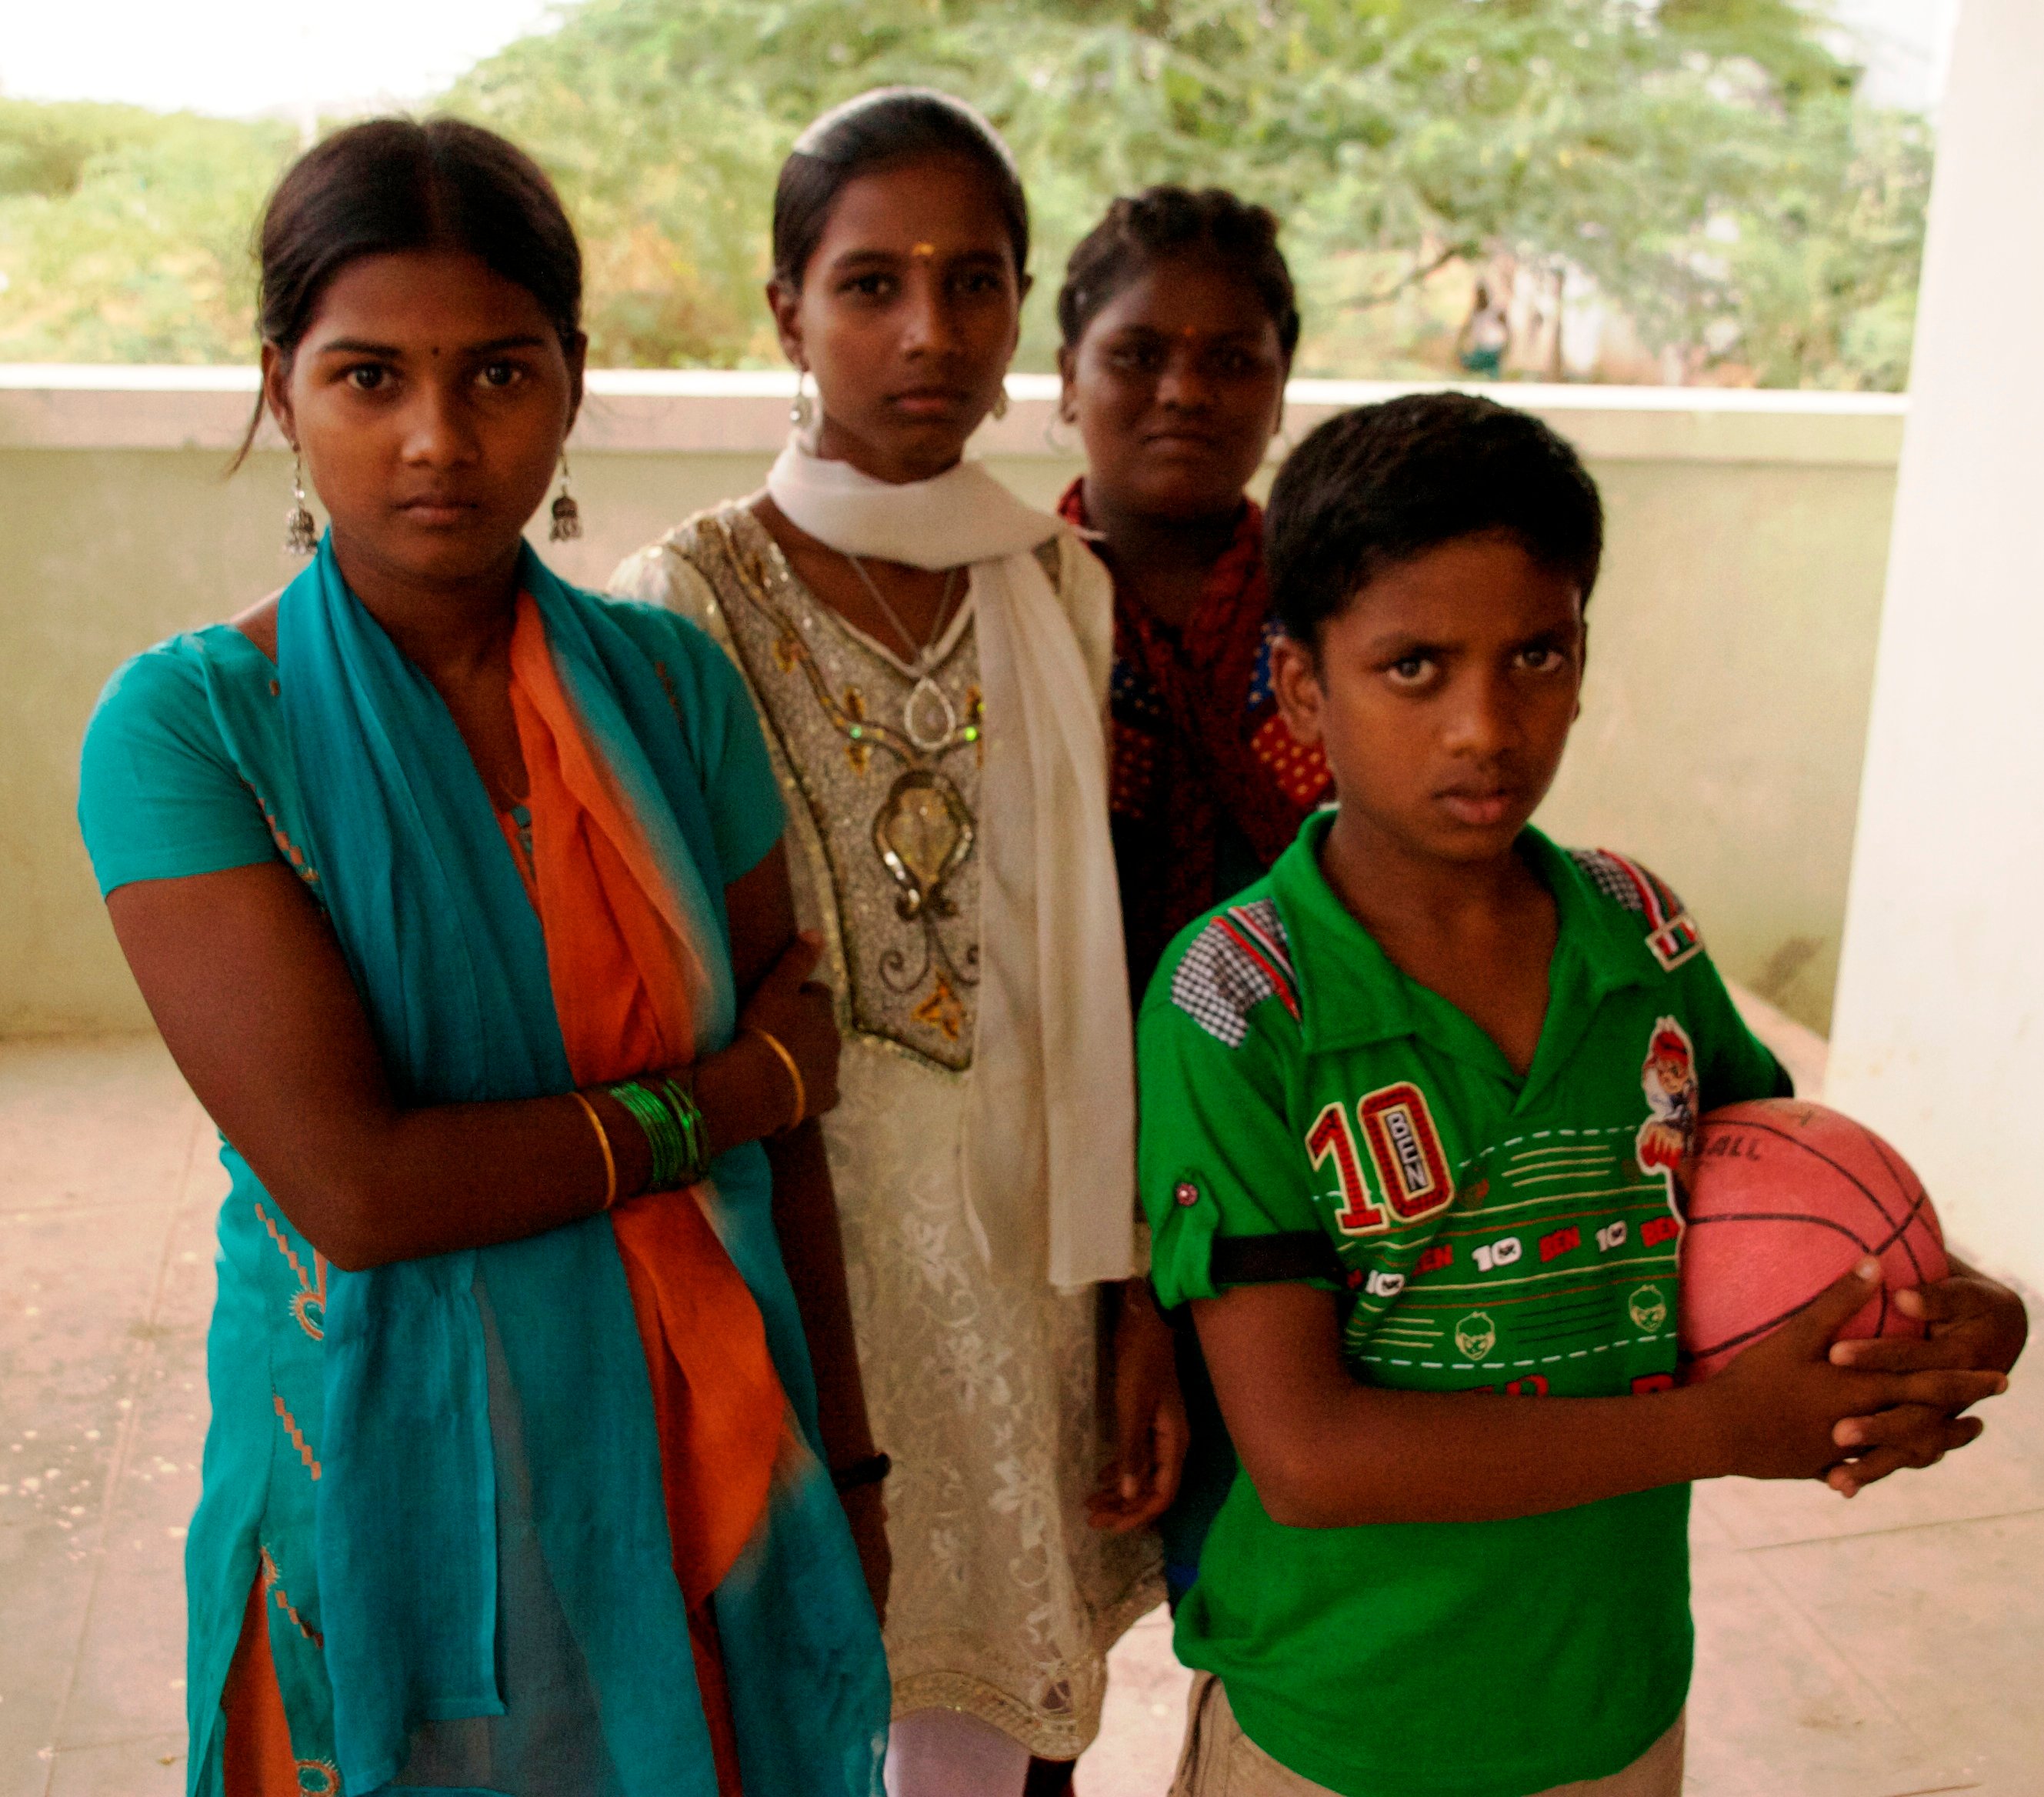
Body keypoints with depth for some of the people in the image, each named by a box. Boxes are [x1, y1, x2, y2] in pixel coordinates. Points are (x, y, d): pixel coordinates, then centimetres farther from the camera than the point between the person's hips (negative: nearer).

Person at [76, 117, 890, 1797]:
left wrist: (848, 1463, 4)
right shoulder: (189, 723, -13)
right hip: (394, 1478, -3)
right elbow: (355, 1183, -21)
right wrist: (735, 1091, -13)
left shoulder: (671, 680, -3)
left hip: (704, 1464, 3)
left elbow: (791, 1117, 1)